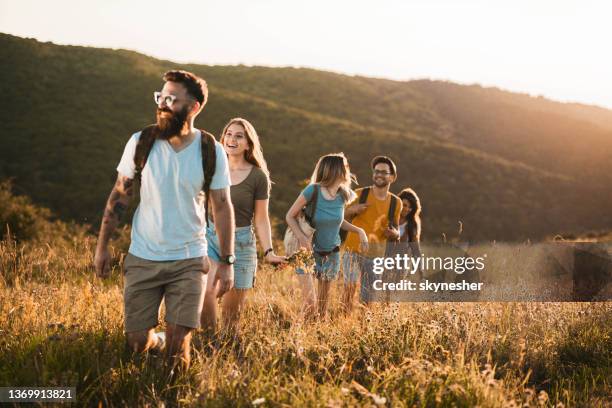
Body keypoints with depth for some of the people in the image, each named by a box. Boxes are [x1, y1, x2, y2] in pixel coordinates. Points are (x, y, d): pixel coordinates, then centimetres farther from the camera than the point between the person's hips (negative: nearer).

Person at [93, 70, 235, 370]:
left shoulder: (211, 151, -7)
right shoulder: (141, 142, -6)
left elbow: (222, 207, 0)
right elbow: (119, 196, 3)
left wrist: (227, 262, -2)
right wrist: (102, 246, 2)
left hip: (189, 261, -1)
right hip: (142, 259, 1)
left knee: (178, 346, -4)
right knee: (136, 342, 7)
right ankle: (157, 342, 42)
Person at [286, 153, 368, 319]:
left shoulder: (344, 194, -7)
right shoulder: (312, 191, -21)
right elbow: (290, 216, -11)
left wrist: (359, 231, -4)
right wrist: (302, 237, -27)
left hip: (331, 254, 4)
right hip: (308, 251, -4)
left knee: (323, 303, 12)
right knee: (310, 302, -14)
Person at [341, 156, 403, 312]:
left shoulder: (395, 202, 3)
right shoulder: (359, 194, -3)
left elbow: (395, 230, 16)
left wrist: (395, 234, -7)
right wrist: (352, 210, -15)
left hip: (375, 256, 2)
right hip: (352, 250, -2)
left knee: (367, 299, 7)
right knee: (350, 286, -23)